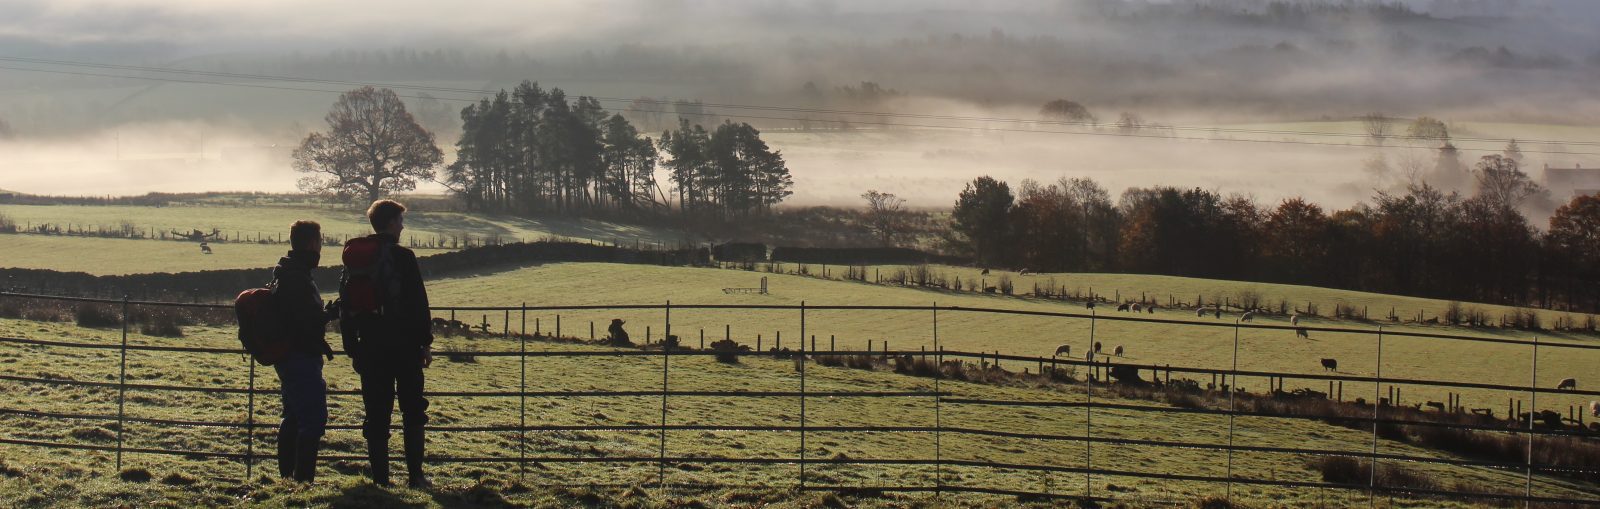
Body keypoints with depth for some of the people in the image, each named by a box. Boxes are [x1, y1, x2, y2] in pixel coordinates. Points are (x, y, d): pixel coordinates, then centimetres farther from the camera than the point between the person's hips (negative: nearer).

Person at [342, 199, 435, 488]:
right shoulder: (403, 257, -7)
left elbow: (347, 307, 8)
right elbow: (419, 303, -9)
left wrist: (352, 347, 13)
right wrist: (426, 342, -2)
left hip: (371, 348, 3)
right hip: (406, 347, -3)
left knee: (376, 415, 5)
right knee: (413, 412, 8)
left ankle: (380, 478, 3)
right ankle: (415, 475, 3)